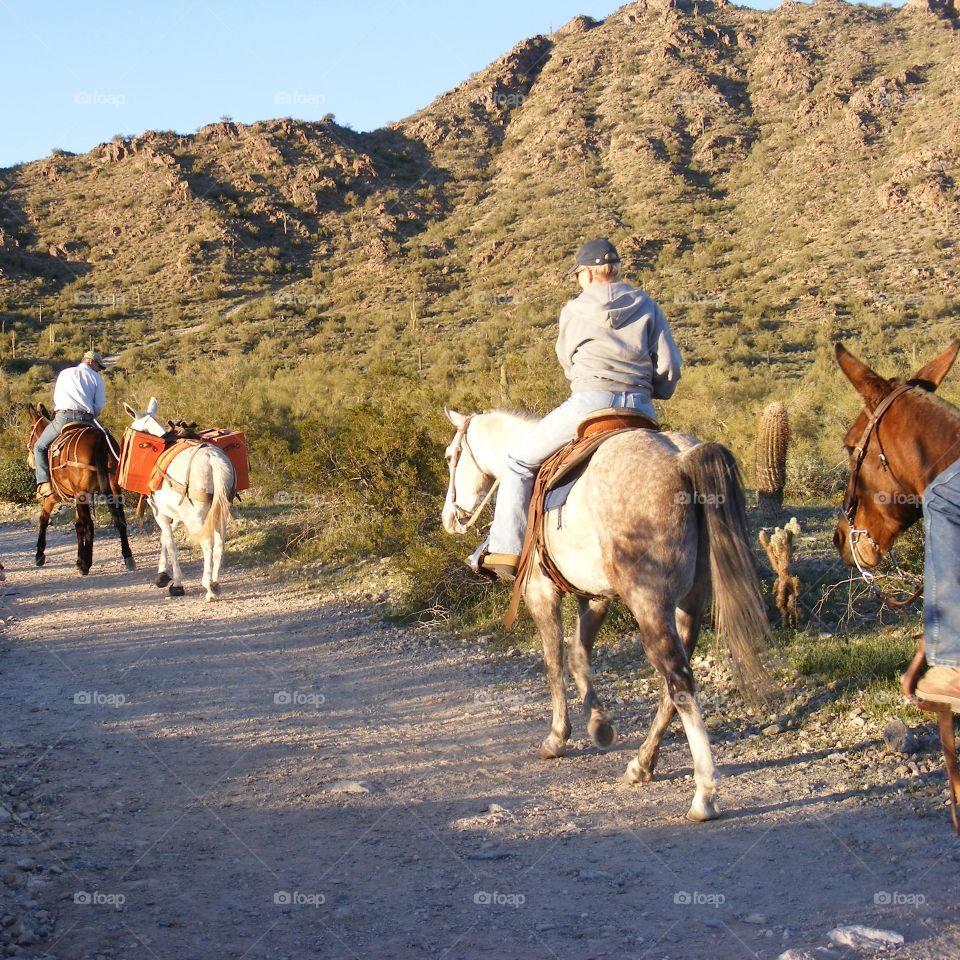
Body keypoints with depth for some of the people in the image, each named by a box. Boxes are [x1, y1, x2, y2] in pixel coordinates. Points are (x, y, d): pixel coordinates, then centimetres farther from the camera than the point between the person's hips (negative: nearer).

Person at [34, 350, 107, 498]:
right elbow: (99, 405, 4)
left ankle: (44, 483, -6)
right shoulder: (96, 378, 14)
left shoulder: (65, 373, 20)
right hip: (86, 419, 0)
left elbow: (55, 399, 21)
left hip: (63, 417, 0)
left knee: (40, 447, 13)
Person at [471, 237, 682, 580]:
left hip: (589, 402, -3)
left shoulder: (574, 311, 7)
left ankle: (505, 551, 4)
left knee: (520, 461, 11)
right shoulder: (646, 306, 11)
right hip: (640, 409, 3)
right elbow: (670, 366, 6)